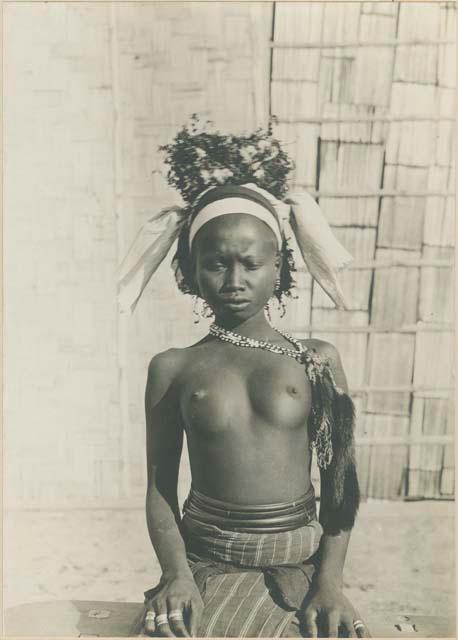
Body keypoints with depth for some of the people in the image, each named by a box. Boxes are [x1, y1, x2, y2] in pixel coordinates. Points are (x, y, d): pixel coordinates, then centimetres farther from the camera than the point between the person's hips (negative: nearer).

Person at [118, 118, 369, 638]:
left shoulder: (318, 361, -1)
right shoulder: (173, 368, -1)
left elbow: (339, 480, 1)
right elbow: (160, 488, 2)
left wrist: (330, 581, -6)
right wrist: (175, 573, -10)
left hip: (300, 565, 1)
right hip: (207, 564, 0)